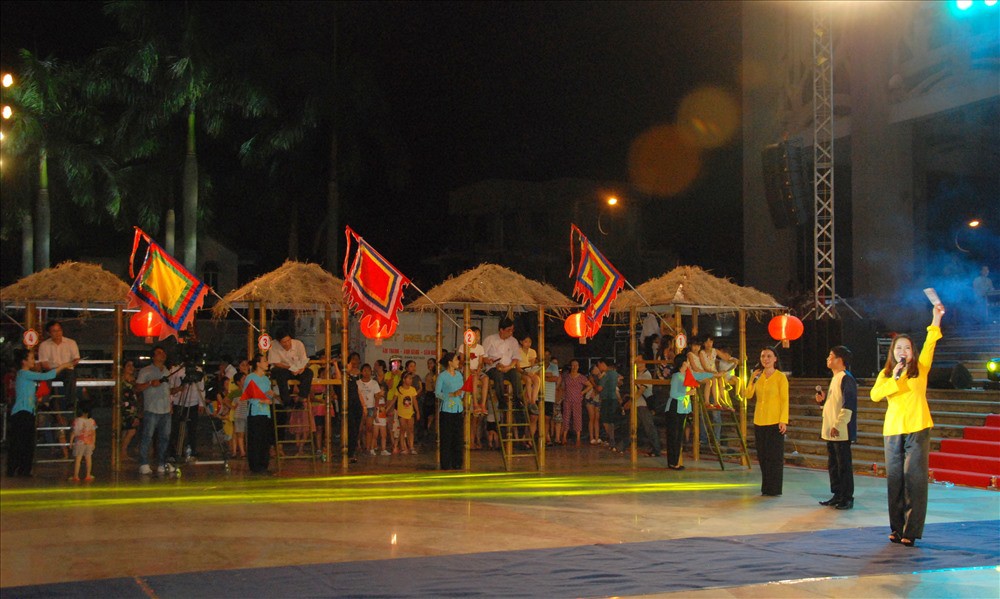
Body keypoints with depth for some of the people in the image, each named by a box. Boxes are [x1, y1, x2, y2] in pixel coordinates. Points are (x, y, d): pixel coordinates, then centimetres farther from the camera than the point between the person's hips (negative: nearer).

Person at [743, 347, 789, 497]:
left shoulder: (780, 377, -4)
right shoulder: (758, 376, 10)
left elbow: (784, 400, -7)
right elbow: (748, 395, 7)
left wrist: (783, 420, -14)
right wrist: (753, 380, -6)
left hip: (775, 422, -5)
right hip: (759, 421, 5)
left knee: (775, 456, -2)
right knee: (762, 456, 9)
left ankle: (774, 489, 3)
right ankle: (765, 488, 16)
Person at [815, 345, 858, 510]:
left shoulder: (847, 379, -13)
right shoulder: (835, 378, 17)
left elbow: (848, 404, -20)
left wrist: (838, 425, -23)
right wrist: (823, 399, 7)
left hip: (841, 432, -10)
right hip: (831, 431, 10)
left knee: (844, 465, -3)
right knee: (833, 465, 14)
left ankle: (847, 498, 3)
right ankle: (837, 496, 21)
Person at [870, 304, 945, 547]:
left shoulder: (920, 369, 7)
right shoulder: (885, 374, 12)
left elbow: (929, 345, -6)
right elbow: (875, 395, -4)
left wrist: (936, 321, -16)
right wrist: (894, 379, -14)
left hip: (918, 429, -2)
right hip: (893, 430, 2)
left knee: (914, 478, -6)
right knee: (894, 479, 4)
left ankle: (911, 530, -5)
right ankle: (897, 527, 11)